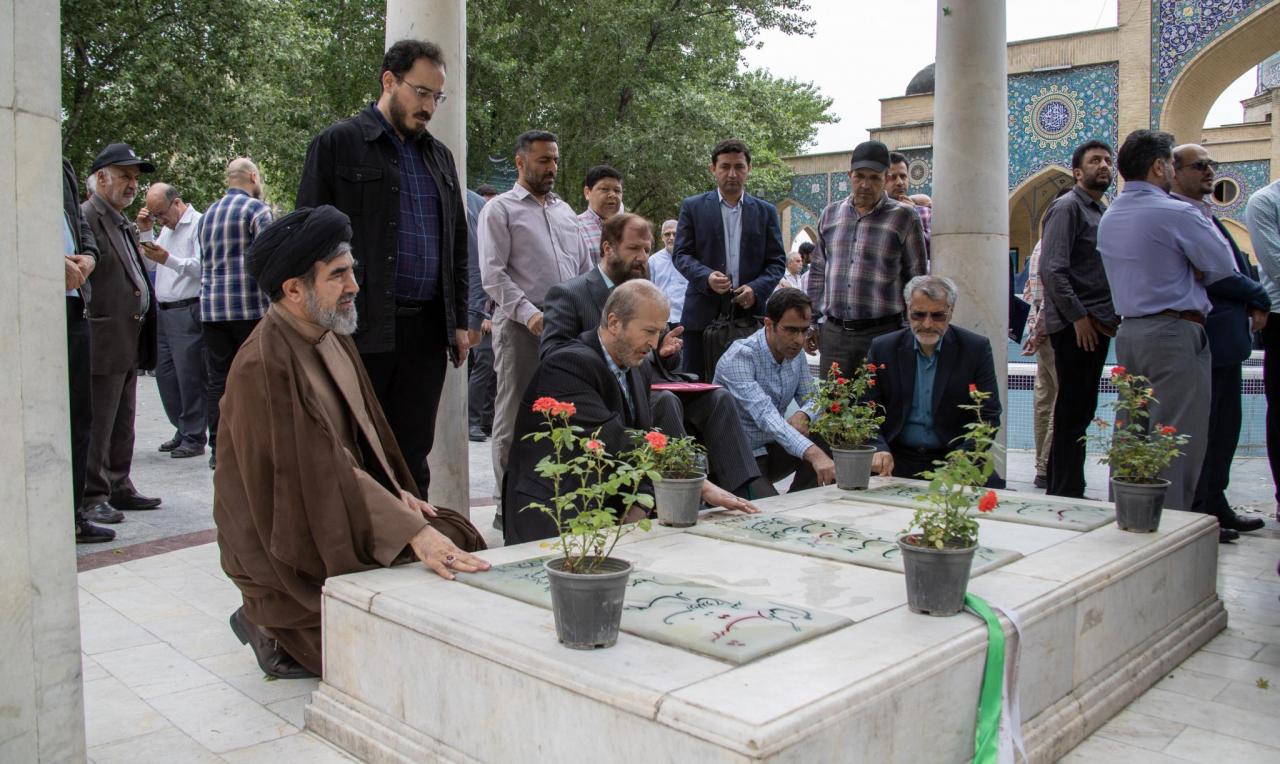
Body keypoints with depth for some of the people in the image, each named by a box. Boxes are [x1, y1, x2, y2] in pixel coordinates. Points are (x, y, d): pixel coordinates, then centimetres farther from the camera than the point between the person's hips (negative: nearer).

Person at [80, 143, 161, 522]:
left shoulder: (123, 224, 20)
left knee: (122, 423, 15)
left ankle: (119, 487, 24)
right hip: (104, 342, -10)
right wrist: (90, 330, -20)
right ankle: (92, 495, 5)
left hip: (129, 343, 10)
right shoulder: (87, 217, -10)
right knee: (98, 425, -3)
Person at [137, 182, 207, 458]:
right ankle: (182, 431, 21)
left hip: (188, 313, -9)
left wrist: (168, 259, -28)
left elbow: (202, 267, -18)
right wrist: (145, 232, 11)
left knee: (190, 377, -4)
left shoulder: (199, 224, -8)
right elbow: (149, 263, 20)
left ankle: (195, 438, 5)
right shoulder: (167, 228, 21)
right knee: (165, 375, 10)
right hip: (164, 312, 9)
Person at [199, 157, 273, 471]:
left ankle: (218, 450, 7)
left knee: (218, 382, 6)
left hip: (211, 308, 6)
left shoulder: (207, 214, 19)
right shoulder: (256, 209, -4)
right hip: (250, 307, -6)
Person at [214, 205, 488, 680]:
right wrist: (413, 534, -34)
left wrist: (395, 492, 1)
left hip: (346, 512, 9)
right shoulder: (264, 365, -25)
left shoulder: (332, 335, 4)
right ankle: (278, 633, 6)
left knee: (460, 537, -1)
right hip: (291, 546, -9)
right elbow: (322, 471, -30)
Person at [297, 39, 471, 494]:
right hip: (360, 328, -5)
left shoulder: (439, 157, 17)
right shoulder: (337, 144, 0)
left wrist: (459, 320, 13)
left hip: (426, 331, 5)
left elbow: (457, 244, 20)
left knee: (414, 454, 10)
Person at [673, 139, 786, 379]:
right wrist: (706, 277, -18)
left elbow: (777, 261, 9)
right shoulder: (693, 207, 7)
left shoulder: (766, 211, 12)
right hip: (703, 313, -1)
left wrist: (756, 289, -10)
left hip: (749, 312, 1)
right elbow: (682, 254, 2)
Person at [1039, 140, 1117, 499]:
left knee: (1080, 409, 12)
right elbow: (1052, 269, -18)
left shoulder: (1100, 212, 20)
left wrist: (1110, 317, 12)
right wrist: (1078, 316, -19)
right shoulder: (1067, 207, -8)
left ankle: (1061, 487, 20)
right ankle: (1066, 493, 0)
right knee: (1073, 411, -6)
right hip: (1074, 325, -9)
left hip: (1096, 324, 9)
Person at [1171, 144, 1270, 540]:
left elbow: (1237, 267, 22)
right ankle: (1196, 513, 6)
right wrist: (1258, 297, -7)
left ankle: (1215, 506, 25)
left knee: (1225, 427, 15)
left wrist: (1252, 304, 4)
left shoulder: (1207, 215, 20)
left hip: (1227, 337, 10)